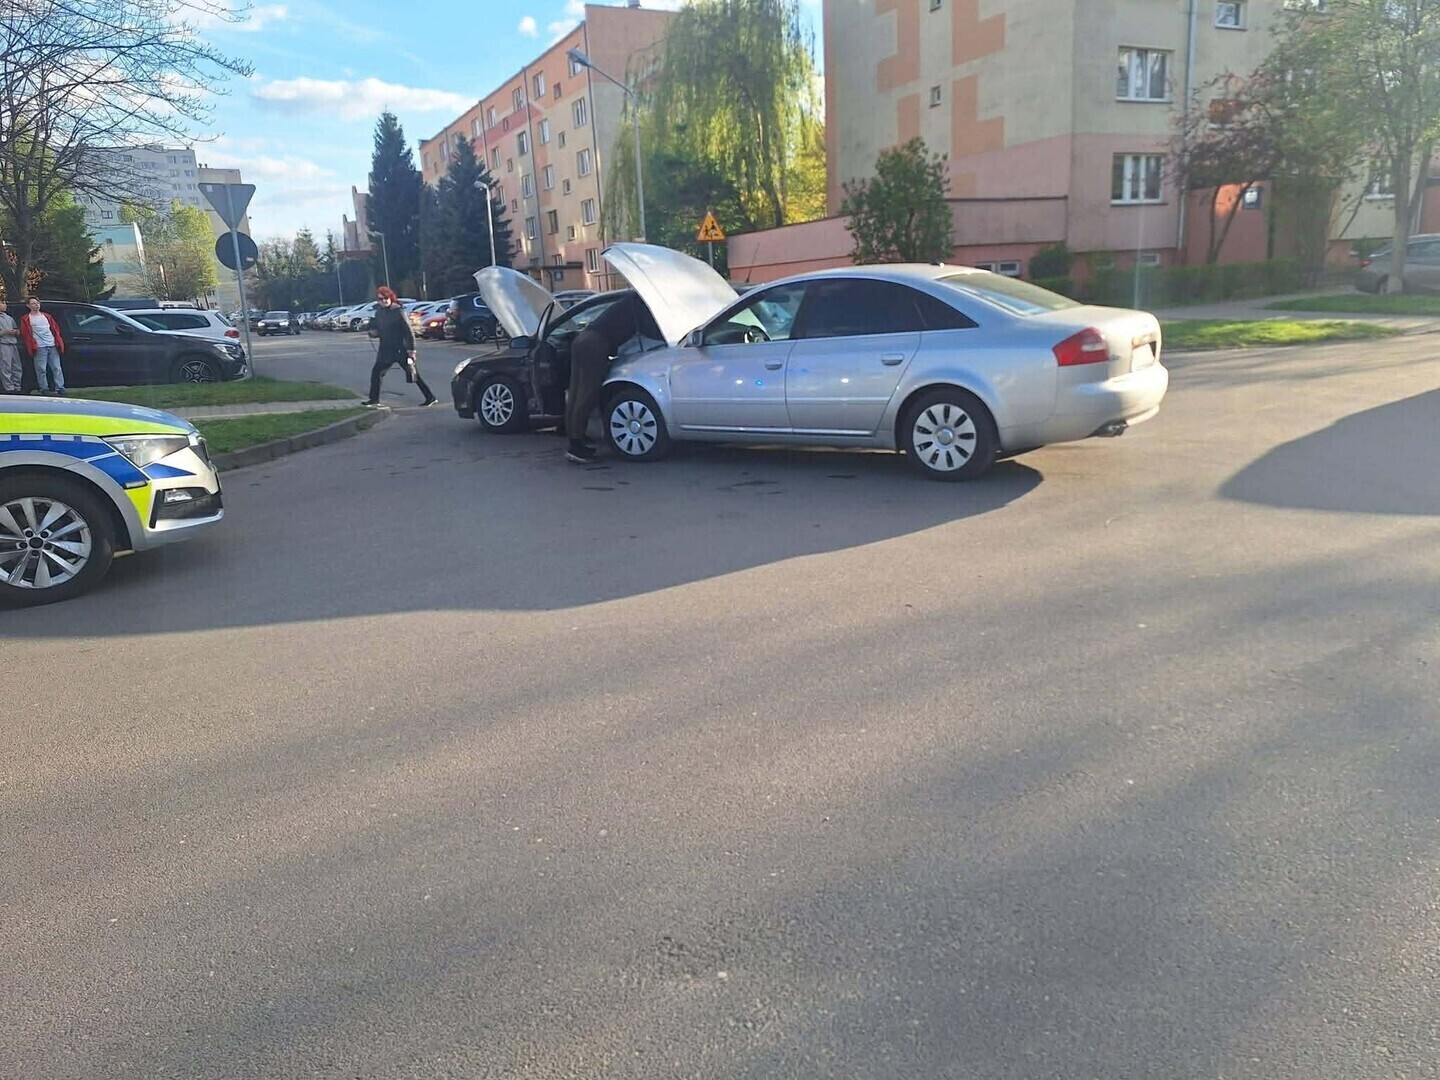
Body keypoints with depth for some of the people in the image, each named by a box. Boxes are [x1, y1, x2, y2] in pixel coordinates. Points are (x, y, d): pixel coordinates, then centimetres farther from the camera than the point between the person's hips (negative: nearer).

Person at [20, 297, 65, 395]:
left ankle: (60, 388, 2)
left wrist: (59, 342, 5)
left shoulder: (47, 316, 19)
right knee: (41, 369, -5)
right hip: (40, 347, -3)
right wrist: (33, 345, -9)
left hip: (52, 346, 4)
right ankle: (44, 389, -1)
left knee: (57, 368, 1)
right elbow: (25, 333, 1)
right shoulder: (26, 319, 7)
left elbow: (55, 329, 17)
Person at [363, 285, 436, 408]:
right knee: (376, 372, 6)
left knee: (413, 374, -2)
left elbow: (408, 331, -14)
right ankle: (374, 399, 17)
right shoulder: (379, 312, 7)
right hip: (386, 350, 7)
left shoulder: (398, 311, -12)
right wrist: (375, 332, -4)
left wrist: (411, 349, -18)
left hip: (401, 349, -6)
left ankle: (430, 397, 3)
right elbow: (378, 329, 19)